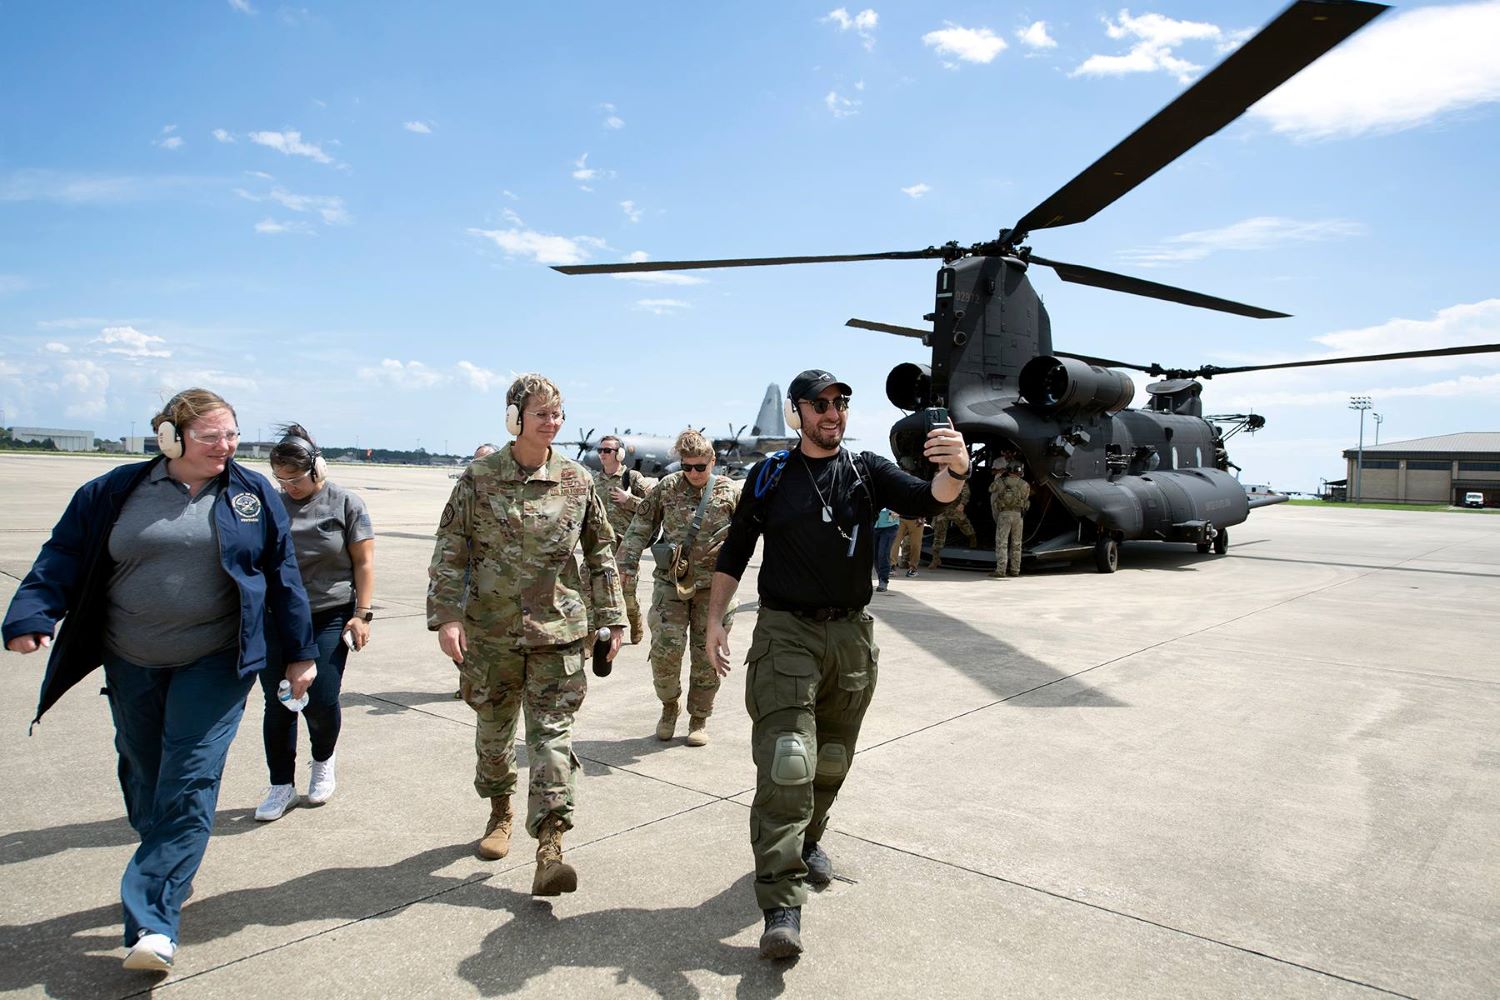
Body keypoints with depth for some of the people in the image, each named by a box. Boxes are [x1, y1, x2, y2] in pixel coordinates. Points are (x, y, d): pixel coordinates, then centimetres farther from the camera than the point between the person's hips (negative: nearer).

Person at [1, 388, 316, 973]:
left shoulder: (253, 495, 1)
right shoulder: (116, 491, 3)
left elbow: (282, 575, 5)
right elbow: (64, 557, 4)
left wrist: (300, 652, 5)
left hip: (215, 664, -2)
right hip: (132, 665, 3)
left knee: (188, 785, -7)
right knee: (143, 779, 14)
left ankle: (152, 920, -3)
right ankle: (172, 876, 36)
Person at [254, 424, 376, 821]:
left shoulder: (345, 503, -3)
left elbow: (364, 562, -2)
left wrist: (362, 613, -8)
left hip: (329, 618, -3)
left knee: (321, 702, -4)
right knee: (277, 704, 4)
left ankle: (323, 762, 26)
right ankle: (282, 786, 18)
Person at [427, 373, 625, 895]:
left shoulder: (578, 481, 1)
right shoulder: (479, 478, -3)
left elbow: (601, 552, 8)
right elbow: (450, 552, -1)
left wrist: (610, 617, 6)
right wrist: (446, 616, -10)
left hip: (558, 629, 0)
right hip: (491, 630, 1)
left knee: (553, 733, -6)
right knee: (494, 729, 15)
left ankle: (549, 849, -5)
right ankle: (500, 812, 40)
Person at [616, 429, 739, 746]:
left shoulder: (729, 491, 2)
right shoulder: (667, 487, 3)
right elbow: (641, 527, 7)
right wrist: (627, 563, 1)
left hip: (711, 585, 0)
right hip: (671, 580, 0)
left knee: (707, 654, 4)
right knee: (666, 647, -9)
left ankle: (699, 719, 22)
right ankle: (670, 705, 19)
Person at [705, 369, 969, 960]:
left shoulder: (868, 471, 3)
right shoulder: (770, 477, 1)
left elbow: (926, 501, -15)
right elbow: (735, 552, 7)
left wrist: (956, 470, -37)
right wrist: (714, 621, -1)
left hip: (851, 635, 3)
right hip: (785, 633, -3)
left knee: (831, 761, 16)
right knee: (785, 764, -12)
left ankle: (806, 841, 42)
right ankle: (781, 906, -10)